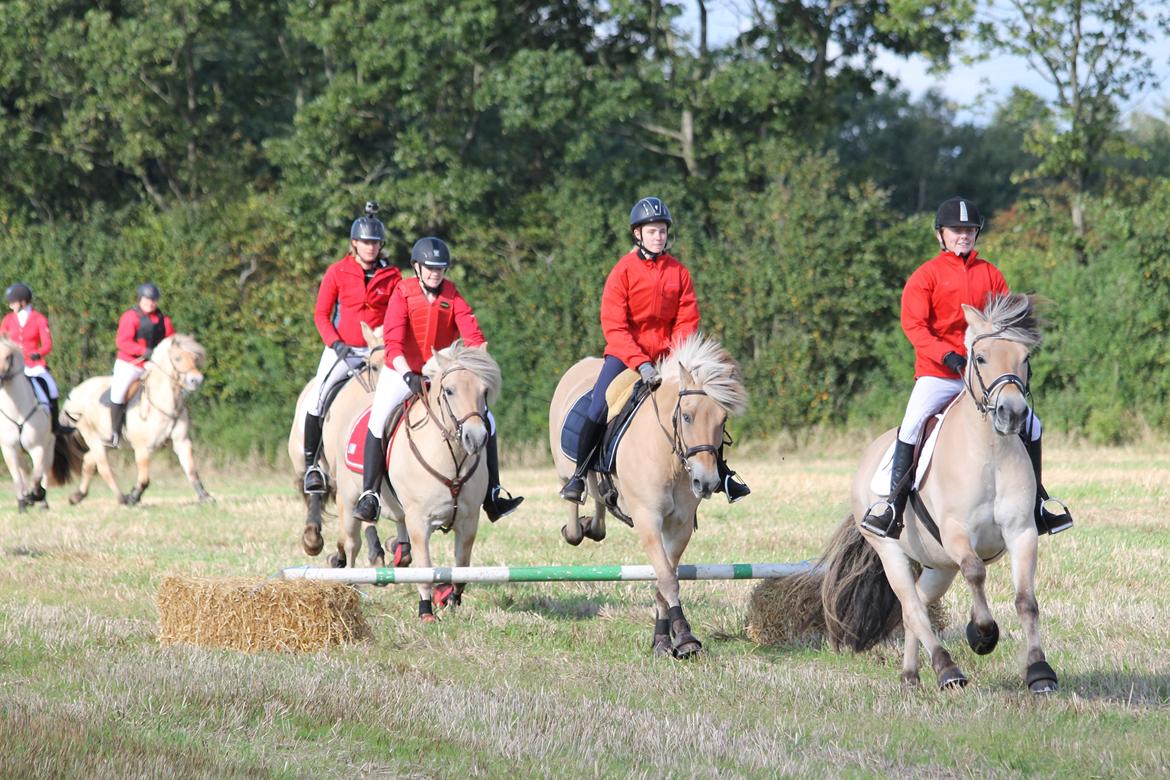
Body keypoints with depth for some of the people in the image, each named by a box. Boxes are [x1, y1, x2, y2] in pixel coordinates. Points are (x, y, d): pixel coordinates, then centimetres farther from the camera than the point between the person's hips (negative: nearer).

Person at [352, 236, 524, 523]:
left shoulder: (452, 296, -4)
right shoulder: (403, 295, -12)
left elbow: (472, 335, -15)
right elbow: (393, 342, -24)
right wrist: (409, 376, -38)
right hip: (400, 372, -3)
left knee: (486, 420, -4)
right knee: (378, 420, -27)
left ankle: (492, 497, 4)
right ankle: (369, 496, -21)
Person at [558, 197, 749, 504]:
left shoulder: (678, 272, 2)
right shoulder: (623, 271, -8)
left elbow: (687, 321, 1)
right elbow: (613, 326, -12)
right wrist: (640, 363, -23)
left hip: (667, 354, 3)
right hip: (624, 353, -3)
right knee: (598, 410, -21)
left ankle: (721, 473, 10)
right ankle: (579, 474, -3)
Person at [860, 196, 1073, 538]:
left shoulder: (990, 274, 10)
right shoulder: (926, 275, -1)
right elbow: (913, 324, -10)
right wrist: (947, 355, -23)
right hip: (937, 374, -4)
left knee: (1030, 424, 1)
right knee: (912, 425, -25)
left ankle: (1036, 504, 15)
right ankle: (894, 504, -18)